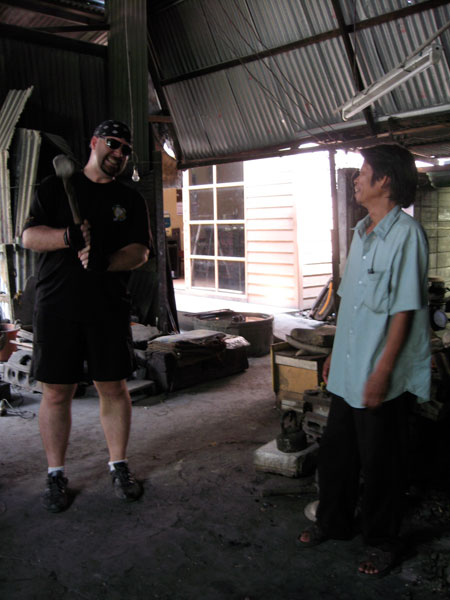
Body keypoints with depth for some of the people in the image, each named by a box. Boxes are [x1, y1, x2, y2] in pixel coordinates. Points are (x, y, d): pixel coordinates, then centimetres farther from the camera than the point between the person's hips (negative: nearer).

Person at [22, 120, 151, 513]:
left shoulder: (131, 200, 13)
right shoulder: (56, 187, 10)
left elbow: (140, 252, 4)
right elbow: (29, 236, 0)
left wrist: (105, 262, -15)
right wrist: (69, 235, -19)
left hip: (110, 307, 2)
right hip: (57, 307, -1)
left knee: (114, 389, 5)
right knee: (56, 392, 2)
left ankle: (119, 467, 21)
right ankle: (56, 475, 18)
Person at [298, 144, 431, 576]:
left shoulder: (406, 233, -15)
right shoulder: (362, 232, 11)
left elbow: (404, 310, -17)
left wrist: (382, 372, -19)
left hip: (382, 378, -8)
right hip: (348, 371, 8)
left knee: (380, 463, 8)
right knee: (335, 452, 19)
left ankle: (382, 542, 29)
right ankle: (333, 521, 39)